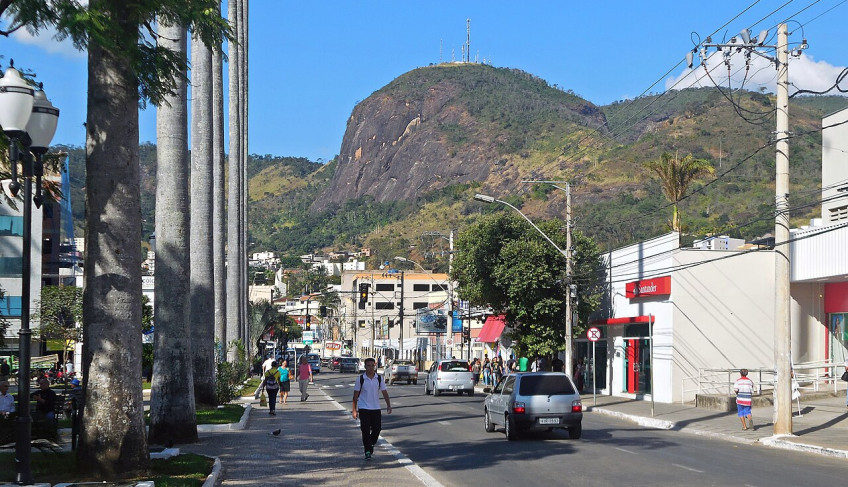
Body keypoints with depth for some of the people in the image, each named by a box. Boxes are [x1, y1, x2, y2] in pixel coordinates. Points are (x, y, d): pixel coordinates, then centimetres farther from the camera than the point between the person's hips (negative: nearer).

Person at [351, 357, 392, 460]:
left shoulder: (379, 379, 4)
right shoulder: (361, 379, -3)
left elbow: (384, 393, 8)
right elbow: (356, 395, 1)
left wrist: (388, 405, -3)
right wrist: (354, 410, -2)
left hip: (376, 408, 3)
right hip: (364, 408, -3)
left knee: (377, 428, 1)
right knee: (366, 430, -6)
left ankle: (371, 444, 29)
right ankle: (367, 452, 0)